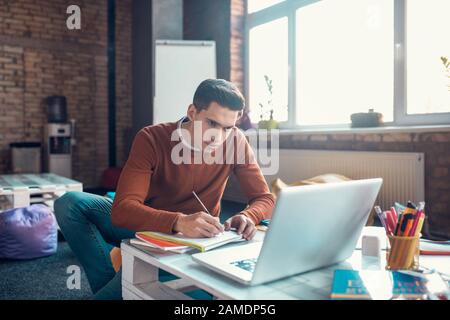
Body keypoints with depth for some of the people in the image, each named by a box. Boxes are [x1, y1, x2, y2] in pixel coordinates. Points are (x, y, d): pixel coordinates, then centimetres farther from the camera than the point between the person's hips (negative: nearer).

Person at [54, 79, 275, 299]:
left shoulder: (235, 142, -13)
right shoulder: (151, 139, -20)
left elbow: (265, 199, -9)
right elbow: (122, 209, -30)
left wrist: (247, 217, -34)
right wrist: (180, 222, -48)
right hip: (145, 226, 1)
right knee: (70, 204, -19)